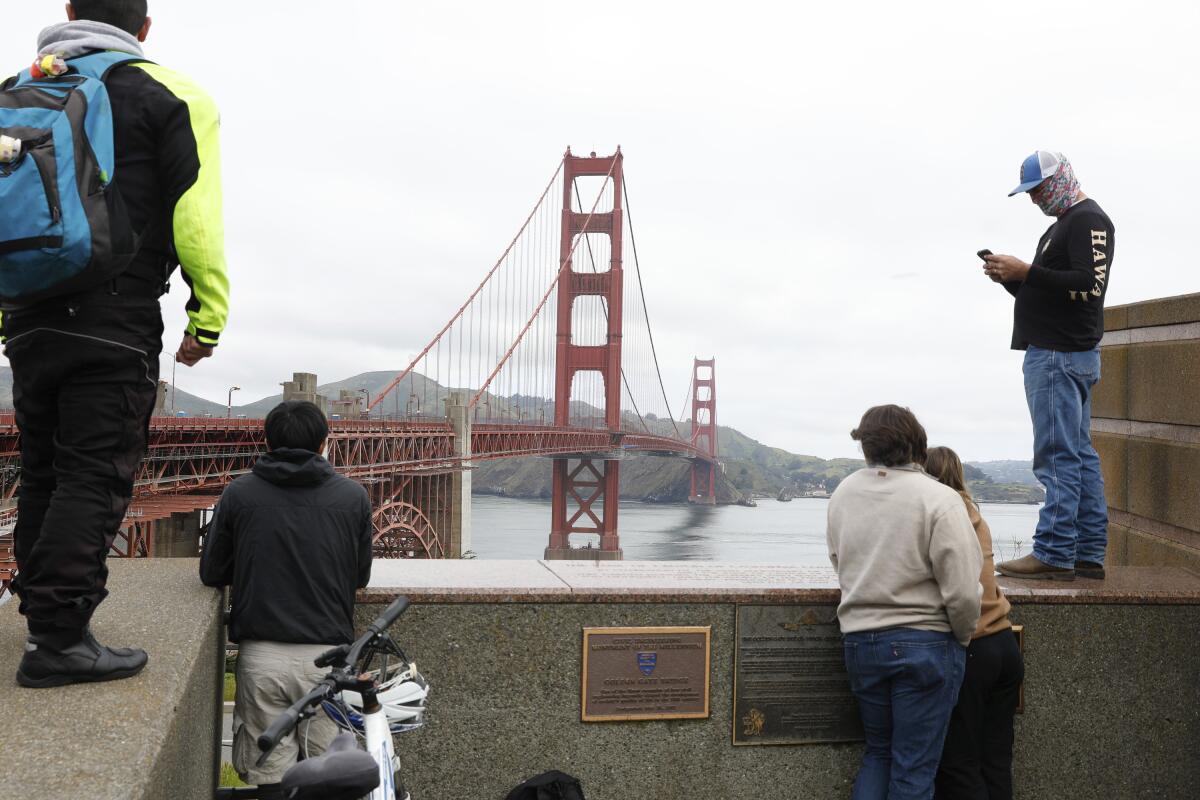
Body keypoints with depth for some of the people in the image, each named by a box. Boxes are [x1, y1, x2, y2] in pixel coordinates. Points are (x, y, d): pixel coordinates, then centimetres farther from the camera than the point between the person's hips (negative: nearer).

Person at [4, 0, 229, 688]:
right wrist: (209, 315, -4)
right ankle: (61, 640, -8)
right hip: (116, 325, -5)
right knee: (94, 478, -5)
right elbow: (195, 216, -8)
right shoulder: (169, 97, 1)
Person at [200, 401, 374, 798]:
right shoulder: (353, 496, 2)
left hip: (261, 656, 0)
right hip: (327, 653, 0)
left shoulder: (238, 493, 1)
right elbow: (361, 576, 10)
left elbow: (211, 573, 7)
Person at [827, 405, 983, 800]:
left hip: (859, 640, 5)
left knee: (878, 752, 21)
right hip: (925, 644, -4)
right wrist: (962, 636, 0)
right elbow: (963, 592, -18)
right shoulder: (939, 499, -16)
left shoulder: (842, 494, 1)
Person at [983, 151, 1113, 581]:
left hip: (1062, 356, -10)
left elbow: (1089, 284, -19)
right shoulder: (1062, 225, 24)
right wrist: (1010, 278, 9)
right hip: (1058, 353, 10)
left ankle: (1053, 554, -11)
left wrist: (1025, 272, -18)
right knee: (1080, 456, 9)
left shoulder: (1088, 219, -7)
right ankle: (1088, 555, 12)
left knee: (1058, 456, -11)